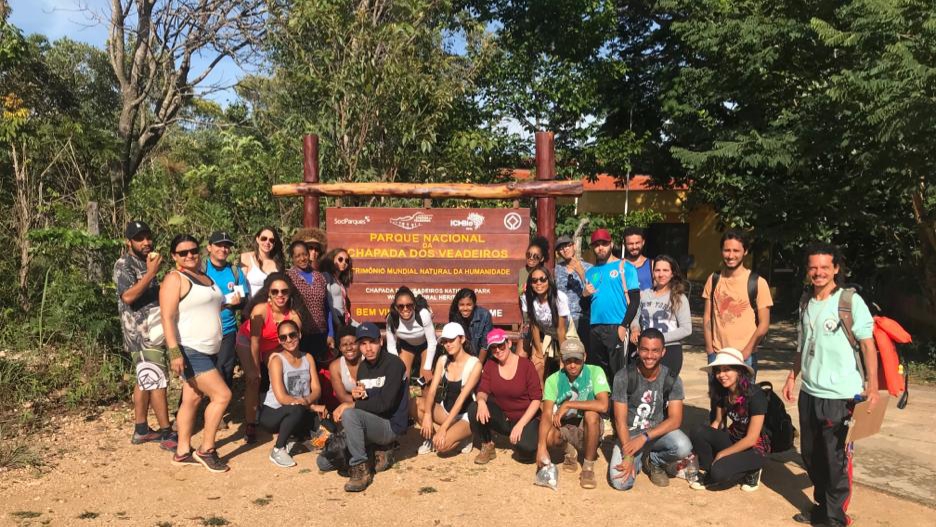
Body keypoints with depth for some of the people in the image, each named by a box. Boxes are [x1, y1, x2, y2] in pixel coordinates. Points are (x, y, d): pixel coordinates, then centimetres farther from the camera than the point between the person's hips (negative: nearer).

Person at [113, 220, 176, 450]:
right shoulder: (124, 264, -11)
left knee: (146, 381, 14)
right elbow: (129, 296, -26)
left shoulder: (146, 262, 16)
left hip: (152, 331, 9)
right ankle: (167, 434, -3)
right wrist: (151, 272, -27)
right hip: (141, 334, -9)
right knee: (157, 381, -8)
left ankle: (141, 430, 23)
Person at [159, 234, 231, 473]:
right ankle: (206, 450, 2)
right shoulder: (174, 279, -11)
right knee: (222, 395, -11)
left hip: (207, 351, 8)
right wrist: (174, 352, -26)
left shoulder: (204, 276, 14)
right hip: (190, 351, -8)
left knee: (192, 399, 12)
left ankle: (182, 452, 21)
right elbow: (167, 317, -19)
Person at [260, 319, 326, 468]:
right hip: (273, 413, -5)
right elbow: (282, 398, -21)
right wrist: (311, 406, -25)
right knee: (297, 409, -37)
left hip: (300, 414, 5)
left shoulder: (308, 358, 3)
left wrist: (306, 400, -26)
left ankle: (294, 436, 8)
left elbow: (316, 390, -3)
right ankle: (277, 450, -14)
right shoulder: (277, 360, -13)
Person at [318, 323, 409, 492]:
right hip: (371, 424, 8)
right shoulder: (363, 367, 9)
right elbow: (364, 403, 11)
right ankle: (380, 450, 12)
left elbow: (385, 403, -24)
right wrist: (357, 396, -12)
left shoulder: (394, 364, -15)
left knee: (349, 414, -33)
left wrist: (351, 405, -21)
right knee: (324, 462, 4)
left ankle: (361, 469, -20)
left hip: (391, 426, -8)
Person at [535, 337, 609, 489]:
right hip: (564, 428, 1)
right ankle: (570, 451, 5)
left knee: (591, 415, -34)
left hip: (588, 429, -1)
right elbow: (546, 415, -19)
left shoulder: (595, 372, -15)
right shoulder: (553, 380, -10)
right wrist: (541, 446, -34)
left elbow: (603, 405, -29)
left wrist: (568, 404, -27)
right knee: (547, 436, -32)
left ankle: (588, 467, -14)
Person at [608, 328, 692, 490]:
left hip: (658, 431, 1)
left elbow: (675, 420, -15)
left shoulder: (671, 379, -8)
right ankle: (639, 459, 13)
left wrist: (644, 437, -28)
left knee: (683, 447, -32)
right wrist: (628, 455, -25)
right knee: (621, 482, -23)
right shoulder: (623, 377, -14)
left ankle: (653, 461, 3)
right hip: (629, 433, -1)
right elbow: (620, 421, -13)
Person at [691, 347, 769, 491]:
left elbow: (751, 439, -22)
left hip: (755, 448, -6)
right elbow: (717, 422, 5)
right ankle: (710, 474, 0)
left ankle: (751, 471, 1)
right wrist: (702, 449, -9)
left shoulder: (755, 395, -24)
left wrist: (720, 454, -17)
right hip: (733, 439, 6)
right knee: (698, 432, -22)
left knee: (719, 472, -29)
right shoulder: (724, 392, -5)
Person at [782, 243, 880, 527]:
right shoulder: (807, 303, 9)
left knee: (836, 459, 2)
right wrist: (792, 376, 17)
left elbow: (868, 344, -11)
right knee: (811, 456, 16)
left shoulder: (851, 301, -9)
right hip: (809, 393, 6)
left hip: (840, 396, -6)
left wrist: (872, 385, -18)